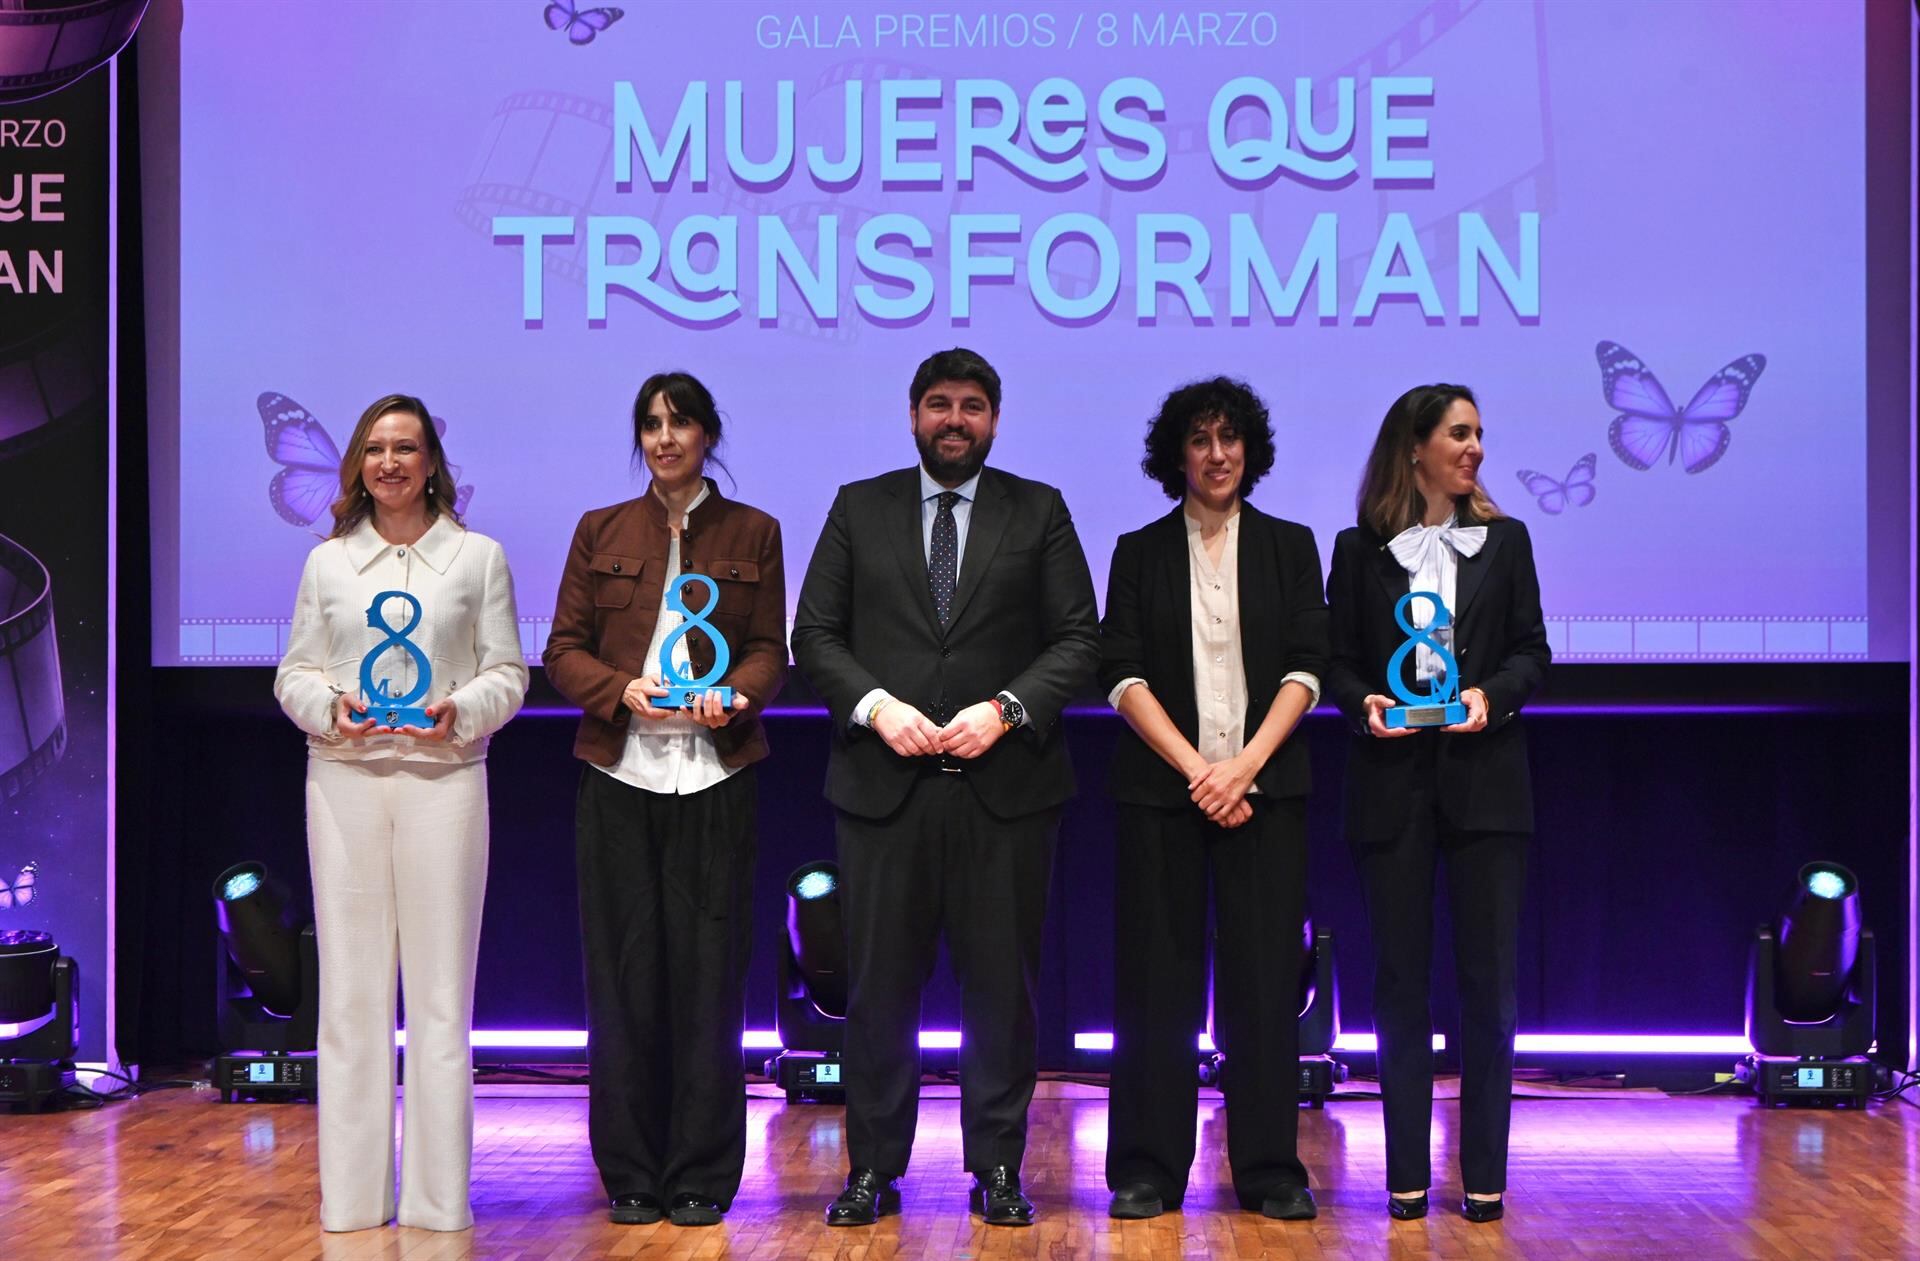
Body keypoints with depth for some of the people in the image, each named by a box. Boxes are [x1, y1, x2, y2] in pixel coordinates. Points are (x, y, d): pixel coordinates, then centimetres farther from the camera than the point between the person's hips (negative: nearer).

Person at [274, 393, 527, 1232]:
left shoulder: (478, 556, 8)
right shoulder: (326, 562, 13)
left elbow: (508, 673, 6)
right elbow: (294, 673, 12)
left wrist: (461, 711, -13)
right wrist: (330, 707, -9)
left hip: (443, 777, -1)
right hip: (345, 778, 2)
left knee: (440, 988, -2)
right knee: (350, 986, 2)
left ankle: (438, 1196, 5)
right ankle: (353, 1194, 8)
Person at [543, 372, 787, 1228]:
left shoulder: (752, 533, 10)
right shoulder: (600, 532, 11)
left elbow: (771, 649, 7)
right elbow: (564, 649, 7)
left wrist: (733, 695, -14)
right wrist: (622, 690, -12)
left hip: (716, 777, 0)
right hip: (619, 776, 1)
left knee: (709, 970, -2)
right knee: (624, 972, 1)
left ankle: (701, 1179, 6)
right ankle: (630, 1176, 10)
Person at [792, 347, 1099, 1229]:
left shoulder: (1039, 512, 9)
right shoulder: (859, 508, 11)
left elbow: (1079, 639, 3)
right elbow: (814, 635, 7)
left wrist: (1005, 710, -11)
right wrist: (875, 706, -9)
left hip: (1004, 784, 0)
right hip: (883, 783, 1)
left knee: (1001, 984, 3)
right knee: (879, 984, 3)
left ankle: (997, 1171, 13)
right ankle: (873, 1171, 12)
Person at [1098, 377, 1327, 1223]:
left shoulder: (1289, 547, 10)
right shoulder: (1139, 553, 8)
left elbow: (1306, 668, 1)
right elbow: (1122, 674, 0)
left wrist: (1246, 764, -12)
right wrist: (1194, 769, -11)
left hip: (1264, 789, 0)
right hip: (1160, 789, 0)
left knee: (1264, 974, 0)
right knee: (1156, 976, 0)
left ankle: (1270, 1170, 7)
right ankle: (1147, 1170, 6)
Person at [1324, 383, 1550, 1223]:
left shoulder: (1504, 540, 9)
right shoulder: (1361, 548, 6)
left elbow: (1532, 651, 7)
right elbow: (1337, 659, 6)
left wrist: (1492, 695, -12)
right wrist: (1365, 703, -14)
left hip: (1483, 779, 1)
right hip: (1392, 782, 0)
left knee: (1489, 977, -1)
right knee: (1400, 977, 3)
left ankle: (1485, 1174, 7)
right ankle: (1407, 1172, 10)